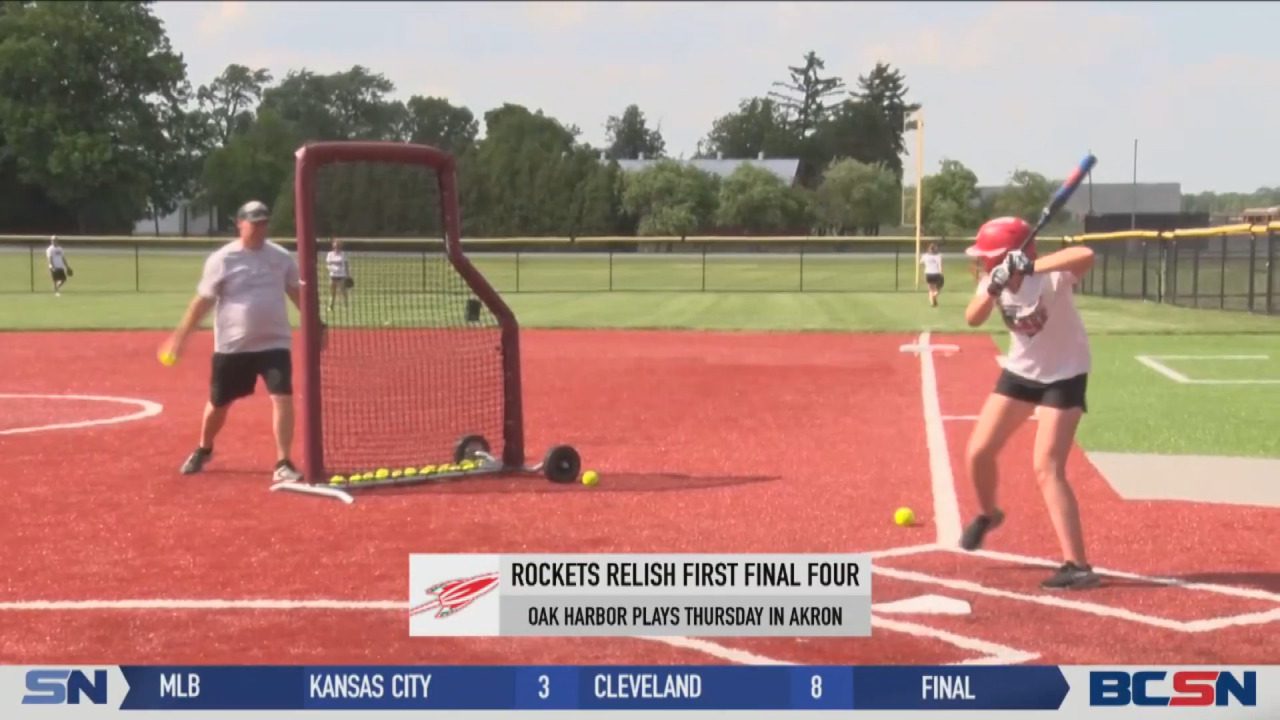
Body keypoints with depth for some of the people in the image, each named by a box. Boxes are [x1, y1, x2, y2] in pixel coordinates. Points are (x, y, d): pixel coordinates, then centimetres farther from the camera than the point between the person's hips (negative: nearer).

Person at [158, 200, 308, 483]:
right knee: (219, 403, 13)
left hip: (274, 343, 1)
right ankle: (203, 451, 40)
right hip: (232, 346, -1)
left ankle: (283, 464, -10)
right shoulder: (221, 259, -7)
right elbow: (202, 301, -4)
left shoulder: (281, 256, 2)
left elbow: (297, 293, 14)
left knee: (283, 398, -15)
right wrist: (180, 336, -7)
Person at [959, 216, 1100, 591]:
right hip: (1019, 373, 7)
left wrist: (1030, 266, -50)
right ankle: (989, 514, 37)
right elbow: (972, 319, -24)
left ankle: (1078, 566, -15)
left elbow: (1086, 255, -49)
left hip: (1063, 376, -6)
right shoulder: (994, 280, -8)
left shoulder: (1048, 278, -28)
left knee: (1046, 468, -18)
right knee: (978, 454, 5)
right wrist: (992, 290, -41)